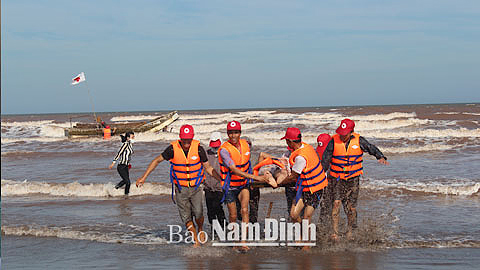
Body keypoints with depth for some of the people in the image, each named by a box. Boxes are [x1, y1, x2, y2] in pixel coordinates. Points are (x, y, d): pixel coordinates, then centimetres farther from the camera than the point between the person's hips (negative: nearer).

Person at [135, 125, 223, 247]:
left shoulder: (198, 148, -12)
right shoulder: (173, 148, -13)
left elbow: (208, 167, -1)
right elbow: (157, 160, 0)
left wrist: (221, 179, -10)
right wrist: (143, 177, -3)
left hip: (196, 187, -1)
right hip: (180, 189, 1)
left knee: (198, 213, -16)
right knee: (186, 217, -1)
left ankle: (200, 229, 16)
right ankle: (196, 240, 14)